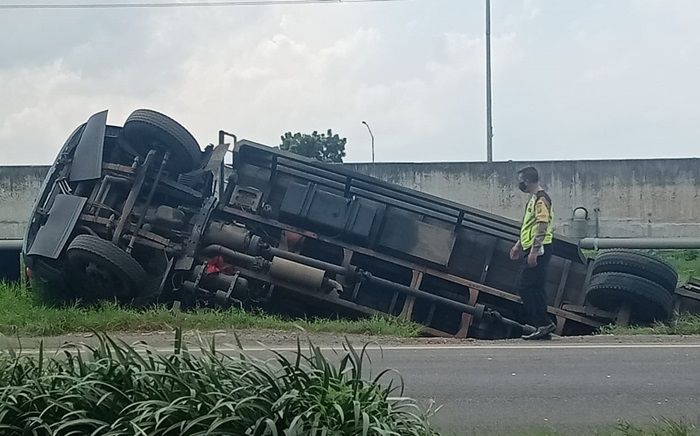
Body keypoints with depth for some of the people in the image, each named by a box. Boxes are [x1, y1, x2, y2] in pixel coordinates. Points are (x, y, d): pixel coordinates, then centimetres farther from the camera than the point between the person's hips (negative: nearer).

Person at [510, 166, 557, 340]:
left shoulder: (541, 199, -13)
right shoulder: (534, 199, 19)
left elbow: (542, 227, -22)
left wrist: (534, 251, -25)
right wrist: (519, 245, 28)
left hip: (538, 250, -10)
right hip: (532, 249, 10)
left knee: (526, 288, -10)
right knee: (534, 289, 10)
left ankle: (544, 323, -8)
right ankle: (543, 325, 12)